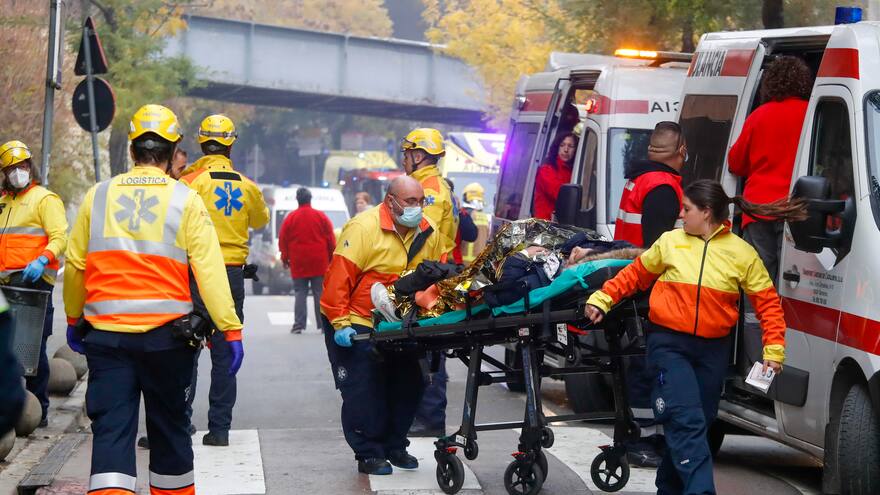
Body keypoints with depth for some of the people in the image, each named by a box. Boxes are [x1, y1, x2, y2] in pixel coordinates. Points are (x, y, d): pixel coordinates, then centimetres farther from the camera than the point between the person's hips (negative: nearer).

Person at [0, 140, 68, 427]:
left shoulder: (45, 199, -1)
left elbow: (60, 237, -11)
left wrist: (43, 260, -28)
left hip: (34, 282, -7)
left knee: (34, 347, -7)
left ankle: (39, 411, -3)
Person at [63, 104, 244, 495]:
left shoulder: (98, 195, 5)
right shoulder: (185, 199, -2)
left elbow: (75, 264, 9)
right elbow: (208, 269, -8)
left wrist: (74, 319, 23)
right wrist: (231, 329, -7)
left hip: (105, 332, 1)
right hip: (165, 334, -1)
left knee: (111, 429, -1)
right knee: (168, 425, 15)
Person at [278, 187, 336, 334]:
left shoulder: (290, 217, 0)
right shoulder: (321, 216, 0)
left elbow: (283, 239, 2)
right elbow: (331, 239, 3)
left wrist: (285, 258, 12)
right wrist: (332, 257, 13)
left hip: (298, 263, 0)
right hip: (319, 262, 0)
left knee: (300, 293, 4)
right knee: (320, 293, 3)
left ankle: (299, 324, -4)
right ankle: (323, 324, 2)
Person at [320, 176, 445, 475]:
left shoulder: (429, 232, -1)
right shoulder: (364, 228, -20)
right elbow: (339, 278, -21)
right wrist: (340, 323, -24)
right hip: (356, 324, -6)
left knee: (408, 383, 8)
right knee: (363, 389, -7)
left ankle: (394, 445, 23)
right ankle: (368, 453, 4)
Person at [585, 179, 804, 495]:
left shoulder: (741, 253, 0)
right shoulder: (670, 242, 3)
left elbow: (767, 302, 2)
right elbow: (636, 274, 14)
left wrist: (774, 349, -6)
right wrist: (602, 298, 7)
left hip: (713, 350, 2)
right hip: (669, 343, -2)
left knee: (699, 423, 11)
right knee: (687, 421, -15)